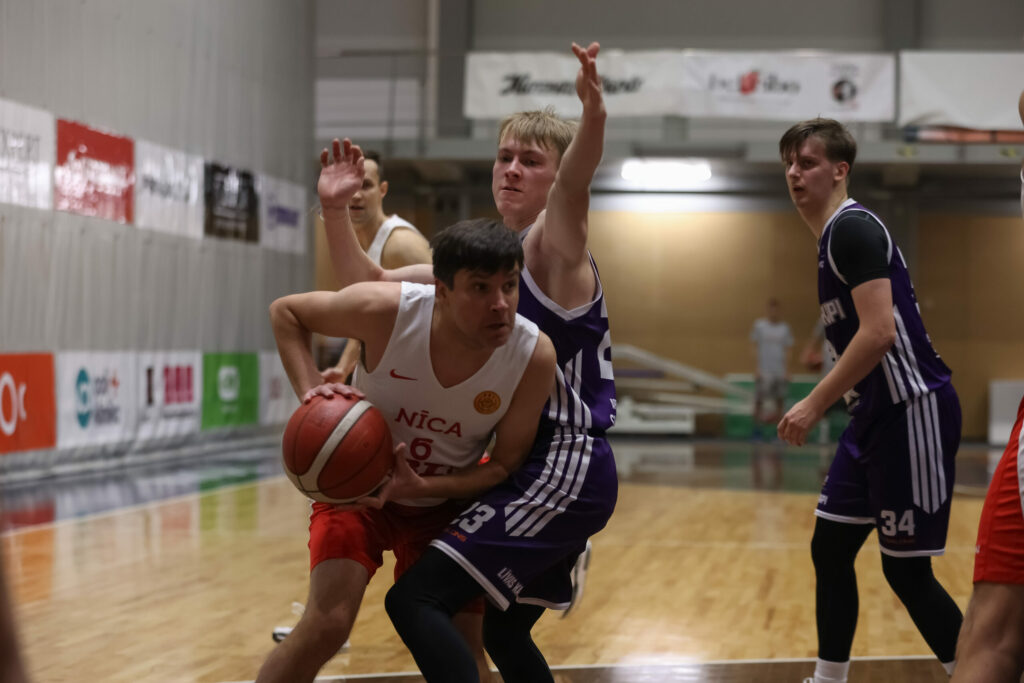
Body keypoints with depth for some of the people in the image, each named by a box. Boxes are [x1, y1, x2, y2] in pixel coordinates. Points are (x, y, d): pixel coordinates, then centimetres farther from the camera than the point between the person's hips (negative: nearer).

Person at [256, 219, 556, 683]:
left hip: (448, 504, 3)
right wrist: (310, 390, -26)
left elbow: (505, 465, -15)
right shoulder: (386, 310, -29)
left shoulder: (534, 355, -25)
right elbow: (285, 311, -11)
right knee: (326, 625, -21)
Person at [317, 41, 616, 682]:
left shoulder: (554, 246, -9)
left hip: (563, 468, -10)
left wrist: (593, 117, -54)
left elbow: (574, 184, -33)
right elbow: (372, 286, 18)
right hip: (530, 466, 10)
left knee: (415, 599, -17)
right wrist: (336, 212, 2)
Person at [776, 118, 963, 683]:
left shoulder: (852, 229, -14)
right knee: (830, 549, 12)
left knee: (906, 571, -5)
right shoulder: (832, 237, 16)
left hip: (912, 413, -10)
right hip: (876, 418, 10)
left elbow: (880, 333, -24)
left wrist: (814, 405, -19)